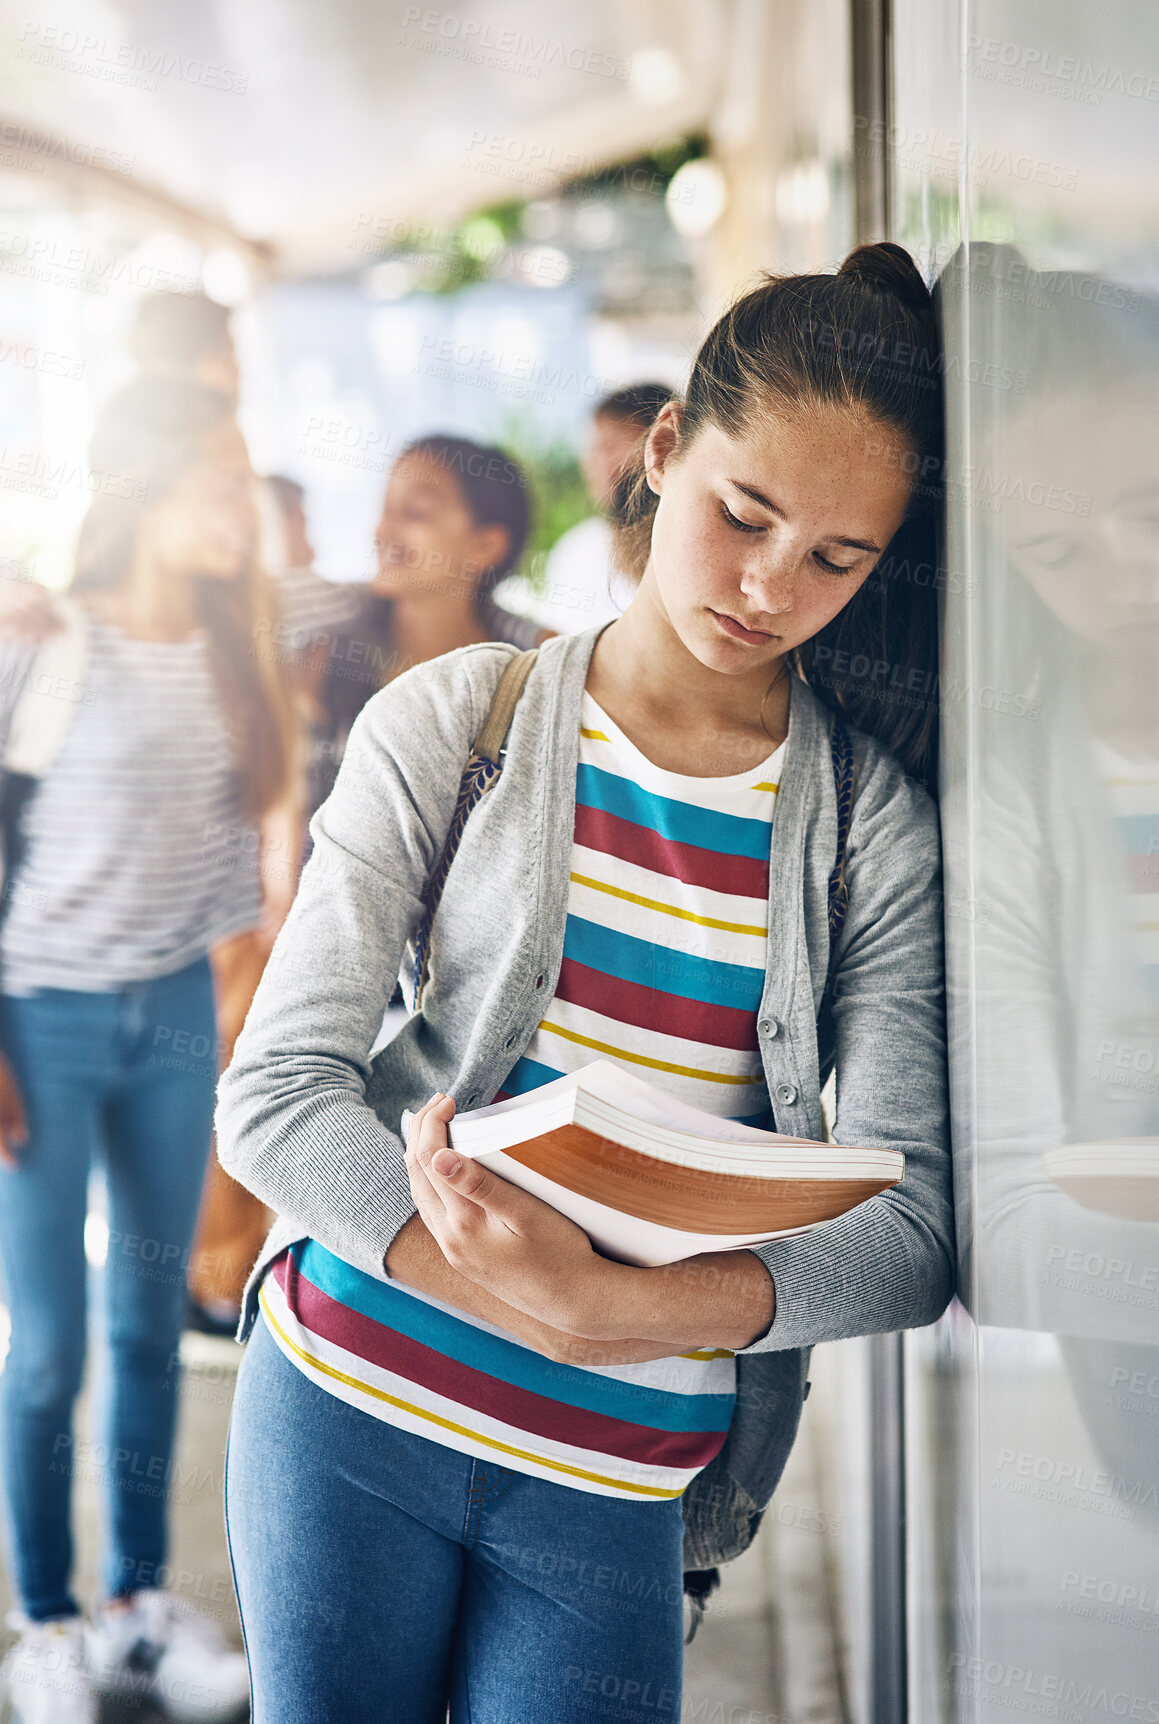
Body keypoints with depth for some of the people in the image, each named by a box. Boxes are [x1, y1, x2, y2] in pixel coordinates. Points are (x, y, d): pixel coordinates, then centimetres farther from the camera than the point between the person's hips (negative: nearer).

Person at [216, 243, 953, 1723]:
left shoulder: (872, 822, 0)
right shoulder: (453, 723, -2)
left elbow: (911, 1220, -8)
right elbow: (275, 1094, -9)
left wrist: (639, 1307, -28)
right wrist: (546, 1308, -25)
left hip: (617, 1487, 0)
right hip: (350, 1399, 0)